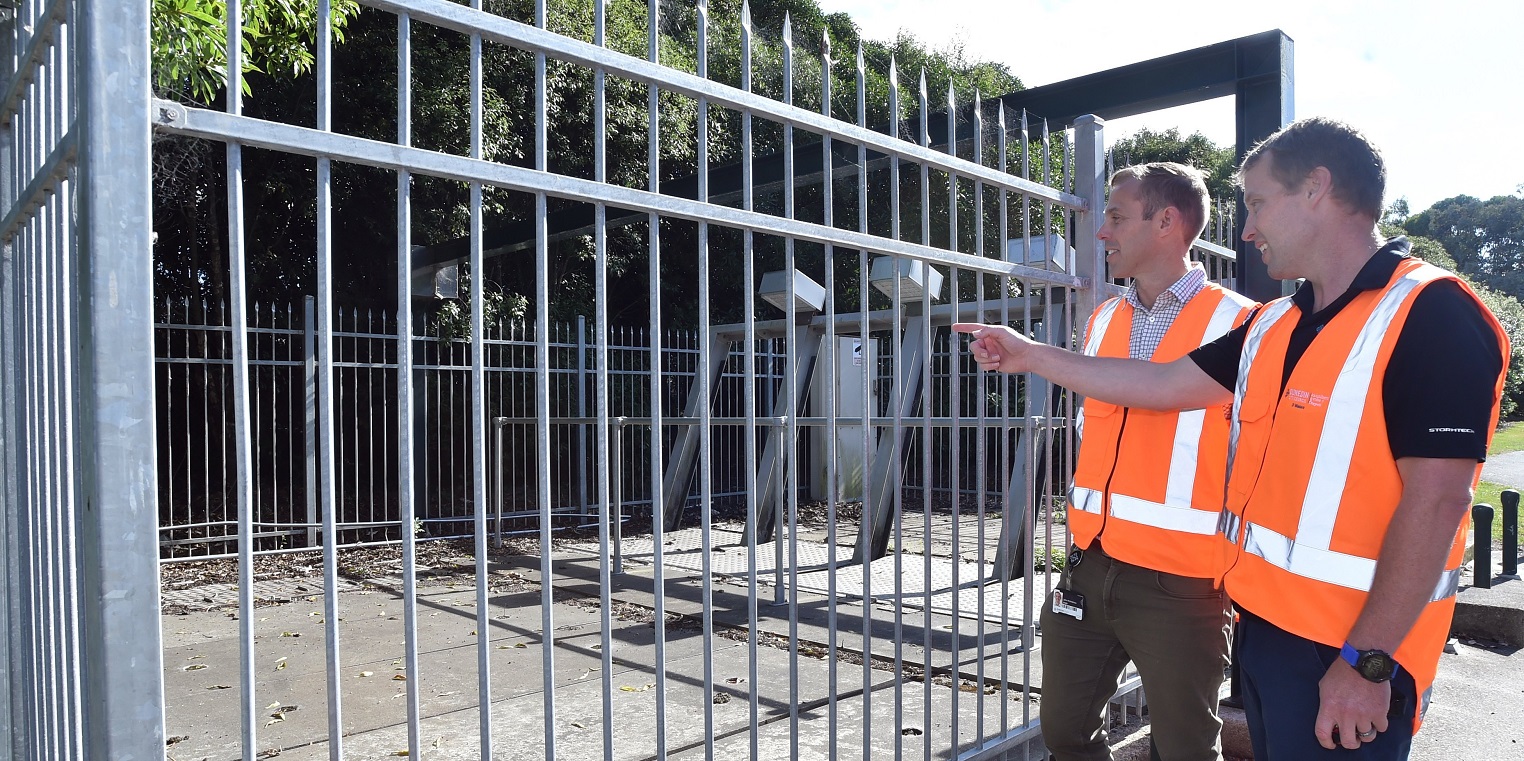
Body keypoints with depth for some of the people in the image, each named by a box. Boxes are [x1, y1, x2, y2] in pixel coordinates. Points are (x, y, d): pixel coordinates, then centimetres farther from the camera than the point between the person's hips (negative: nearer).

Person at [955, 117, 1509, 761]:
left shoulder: (1430, 315, -15)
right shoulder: (1273, 328, 10)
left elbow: (1434, 501, -20)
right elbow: (1167, 385, 15)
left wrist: (1368, 662, -21)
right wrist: (1030, 356, 15)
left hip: (1346, 656, -7)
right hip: (1261, 621, 8)